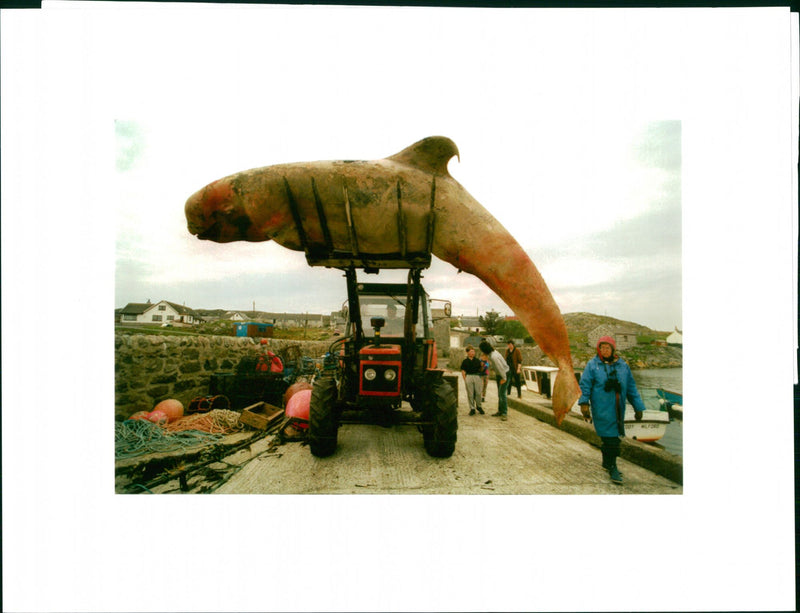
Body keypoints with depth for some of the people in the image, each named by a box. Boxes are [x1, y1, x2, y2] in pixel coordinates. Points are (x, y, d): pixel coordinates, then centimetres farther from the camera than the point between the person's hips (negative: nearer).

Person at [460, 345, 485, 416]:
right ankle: (472, 408, 12)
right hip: (469, 377, -2)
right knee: (470, 394, 2)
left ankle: (478, 406, 23)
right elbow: (463, 371, 1)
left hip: (477, 376, 2)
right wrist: (465, 380, -5)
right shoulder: (465, 361, 1)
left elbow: (480, 369, 13)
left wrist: (482, 366, -8)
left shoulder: (477, 360, 7)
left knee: (478, 393, 3)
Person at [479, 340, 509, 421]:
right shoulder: (493, 351, -2)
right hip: (498, 374, 10)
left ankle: (504, 413, -8)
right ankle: (500, 411, 20)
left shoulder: (494, 357, -32)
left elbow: (501, 368, -28)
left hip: (504, 374, -10)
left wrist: (504, 378, -19)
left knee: (502, 394, -12)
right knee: (499, 394, 13)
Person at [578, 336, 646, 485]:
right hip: (602, 409, -4)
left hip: (618, 409, 5)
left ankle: (607, 463, 29)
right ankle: (612, 468, 3)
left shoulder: (623, 366, 10)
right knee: (610, 437, -7)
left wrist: (638, 407, 15)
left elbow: (631, 388, 15)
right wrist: (584, 403, -14)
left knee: (613, 436, 12)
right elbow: (585, 385, -4)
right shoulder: (593, 365, -2)